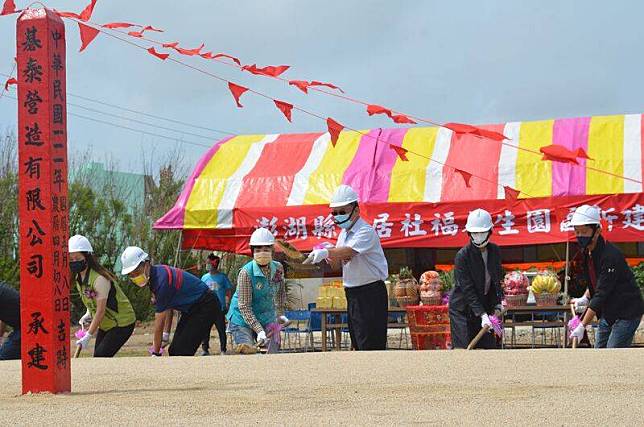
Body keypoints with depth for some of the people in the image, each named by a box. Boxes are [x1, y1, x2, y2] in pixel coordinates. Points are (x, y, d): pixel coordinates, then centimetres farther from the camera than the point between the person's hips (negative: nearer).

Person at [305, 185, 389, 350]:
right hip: (352, 293, 9)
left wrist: (326, 252, -46)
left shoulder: (366, 231, -15)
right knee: (358, 343, 14)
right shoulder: (344, 233, 12)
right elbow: (336, 265, 15)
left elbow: (349, 251, -32)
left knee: (370, 344, -10)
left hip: (370, 295, -9)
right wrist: (332, 257, -7)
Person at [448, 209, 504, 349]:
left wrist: (497, 306, 0)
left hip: (484, 307, 6)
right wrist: (483, 315, -27)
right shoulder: (462, 256, -18)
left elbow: (497, 281, 11)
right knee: (462, 348, -12)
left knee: (489, 346, 2)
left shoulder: (494, 251, 0)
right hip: (462, 310, -6)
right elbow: (468, 290, -21)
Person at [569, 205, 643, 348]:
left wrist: (582, 326, -28)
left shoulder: (610, 256, -25)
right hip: (608, 313, 9)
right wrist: (585, 298, 0)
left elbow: (602, 294, -27)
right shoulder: (588, 252, 4)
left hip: (627, 312, -9)